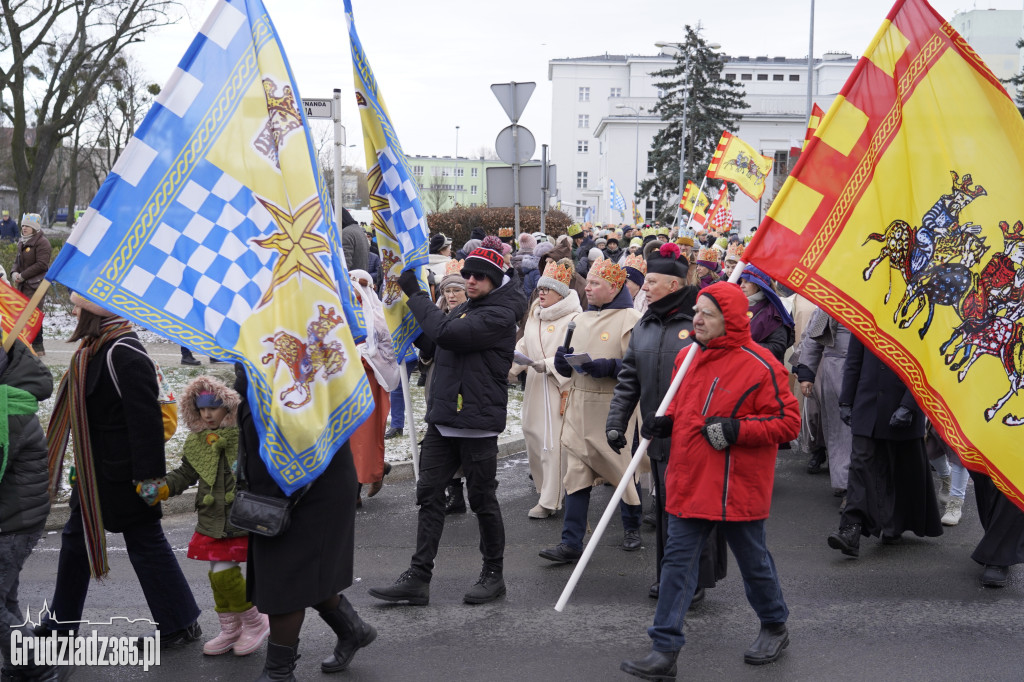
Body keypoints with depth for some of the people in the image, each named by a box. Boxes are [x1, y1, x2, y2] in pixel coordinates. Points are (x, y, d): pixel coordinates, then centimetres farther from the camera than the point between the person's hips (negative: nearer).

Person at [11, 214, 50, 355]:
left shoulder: (42, 242, -9)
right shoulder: (22, 242, 18)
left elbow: (42, 264, -16)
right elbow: (18, 260, 23)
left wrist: (22, 276, -15)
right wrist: (14, 273, 0)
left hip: (35, 284, -8)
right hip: (23, 285, 8)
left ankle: (38, 347, -3)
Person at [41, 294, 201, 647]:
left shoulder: (124, 354, -23)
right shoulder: (95, 349, 8)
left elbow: (145, 418, -26)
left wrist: (149, 474, -26)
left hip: (121, 472, -10)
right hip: (94, 469, 10)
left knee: (146, 543, 1)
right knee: (77, 537, 19)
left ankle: (181, 624, 14)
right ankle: (61, 622, 34)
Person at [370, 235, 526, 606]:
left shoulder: (499, 315, -13)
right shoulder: (465, 308, 16)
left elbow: (446, 334, -23)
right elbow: (438, 346, 27)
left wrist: (415, 293, -14)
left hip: (477, 421, -8)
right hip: (443, 418, 8)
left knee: (482, 498, 3)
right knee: (429, 494, 5)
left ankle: (493, 574, 20)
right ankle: (418, 578, 9)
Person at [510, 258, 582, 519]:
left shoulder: (573, 319, -12)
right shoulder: (534, 316, 14)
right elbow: (524, 347, 17)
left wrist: (549, 365, -24)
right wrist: (508, 365, 1)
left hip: (559, 388, -8)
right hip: (535, 387, 8)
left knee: (553, 441, -5)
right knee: (533, 434, 13)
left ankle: (550, 500, 2)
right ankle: (543, 485, 30)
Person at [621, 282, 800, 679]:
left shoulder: (759, 365, -14)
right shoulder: (687, 358, 8)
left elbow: (789, 422, -13)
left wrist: (737, 429, -22)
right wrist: (665, 423, 3)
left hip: (736, 488, -6)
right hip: (688, 482, 6)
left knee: (753, 560, 13)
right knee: (677, 562, 2)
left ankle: (775, 627, 38)